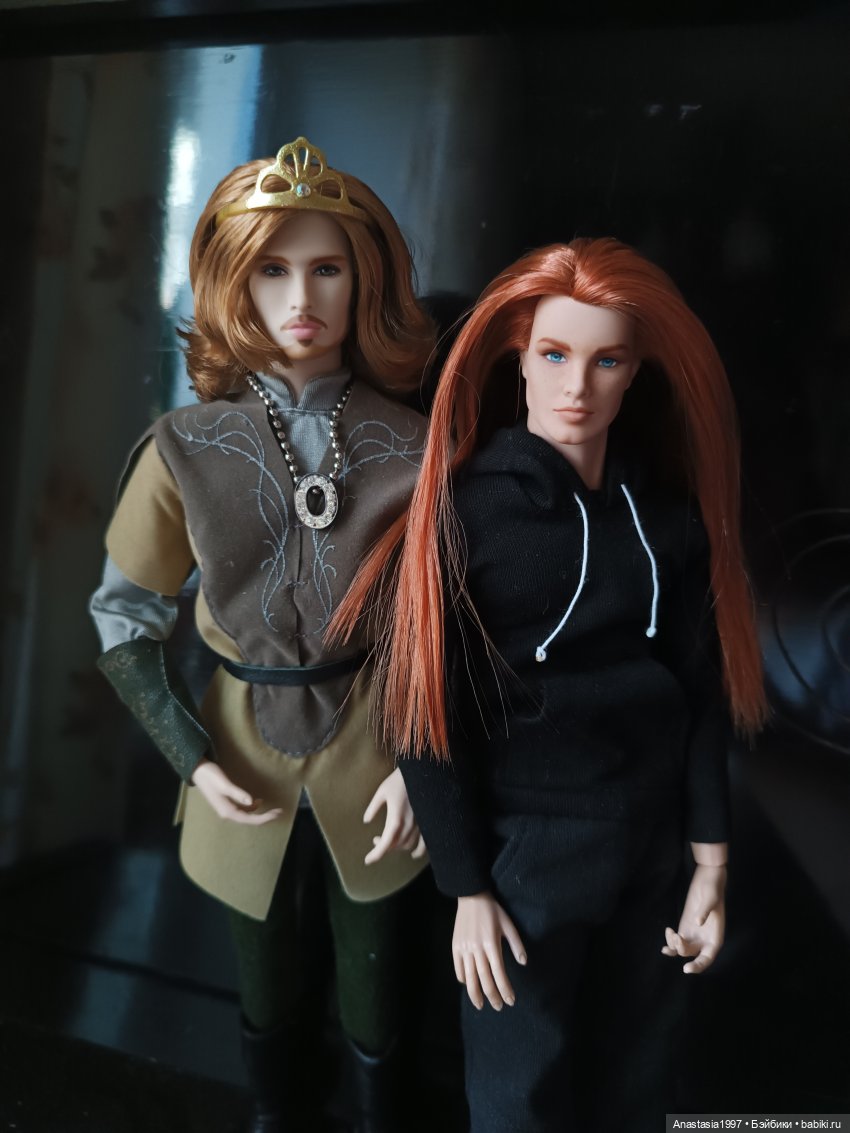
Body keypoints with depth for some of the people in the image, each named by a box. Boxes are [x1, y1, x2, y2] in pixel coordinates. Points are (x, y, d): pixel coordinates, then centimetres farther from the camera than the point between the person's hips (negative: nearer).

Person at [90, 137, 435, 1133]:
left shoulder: (409, 446, -11)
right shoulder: (187, 448, -10)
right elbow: (124, 620, -1)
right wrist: (191, 758, -7)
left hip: (371, 743, 0)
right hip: (244, 745, 1)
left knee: (370, 965, 18)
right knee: (263, 969, 22)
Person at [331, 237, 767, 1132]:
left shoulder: (671, 510, -1)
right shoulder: (468, 508, -13)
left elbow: (702, 690, 2)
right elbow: (429, 711, -12)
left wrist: (713, 863, 1)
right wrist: (467, 888, -11)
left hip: (650, 842, 4)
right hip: (525, 846, -4)